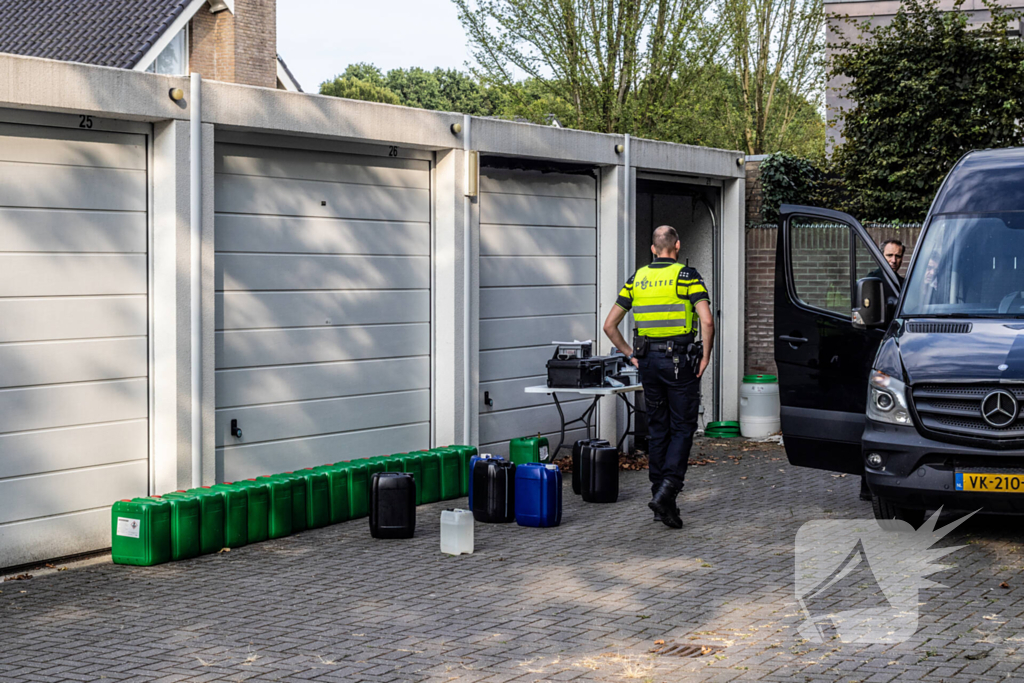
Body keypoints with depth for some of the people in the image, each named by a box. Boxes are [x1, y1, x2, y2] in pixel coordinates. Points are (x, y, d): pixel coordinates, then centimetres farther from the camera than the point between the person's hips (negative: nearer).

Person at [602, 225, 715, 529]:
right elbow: (707, 321, -18)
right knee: (682, 428, 2)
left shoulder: (637, 279, 8)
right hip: (680, 360, -4)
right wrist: (705, 356, -6)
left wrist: (630, 353, 14)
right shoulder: (686, 276, -6)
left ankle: (660, 497, 14)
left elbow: (610, 325, 8)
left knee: (657, 429, 12)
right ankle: (667, 491, -14)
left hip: (648, 360, 4)